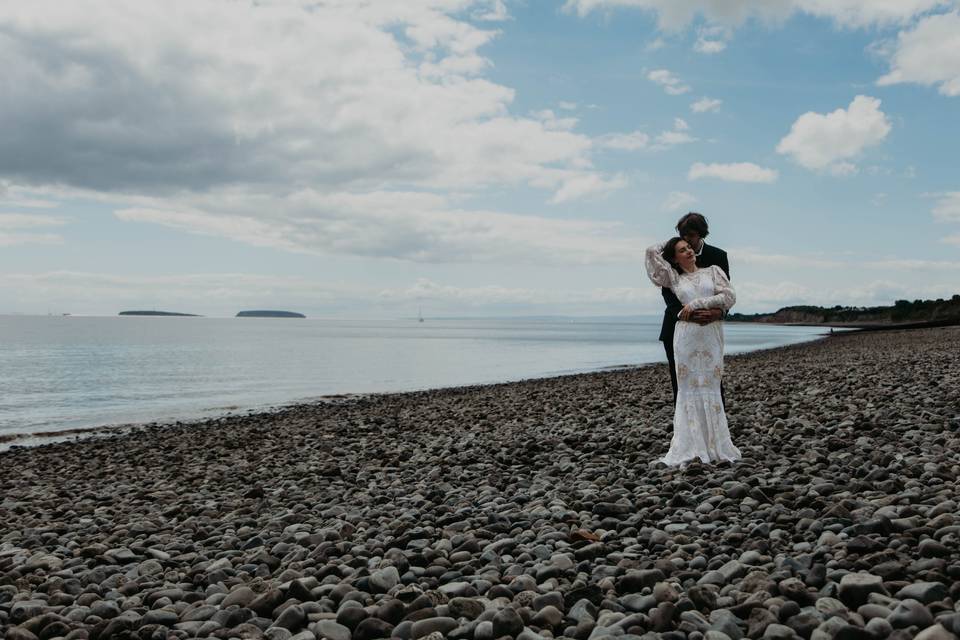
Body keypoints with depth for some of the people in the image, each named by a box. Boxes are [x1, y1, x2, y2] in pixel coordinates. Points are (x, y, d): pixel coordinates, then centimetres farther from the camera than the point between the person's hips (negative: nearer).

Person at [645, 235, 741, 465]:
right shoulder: (674, 278, 12)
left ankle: (715, 447, 5)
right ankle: (690, 448, 2)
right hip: (686, 335, 0)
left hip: (711, 335, 0)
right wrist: (669, 245, 24)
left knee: (710, 387, 1)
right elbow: (652, 252, 10)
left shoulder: (713, 271, 12)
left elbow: (729, 297, 0)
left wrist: (697, 303, -6)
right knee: (689, 388, -1)